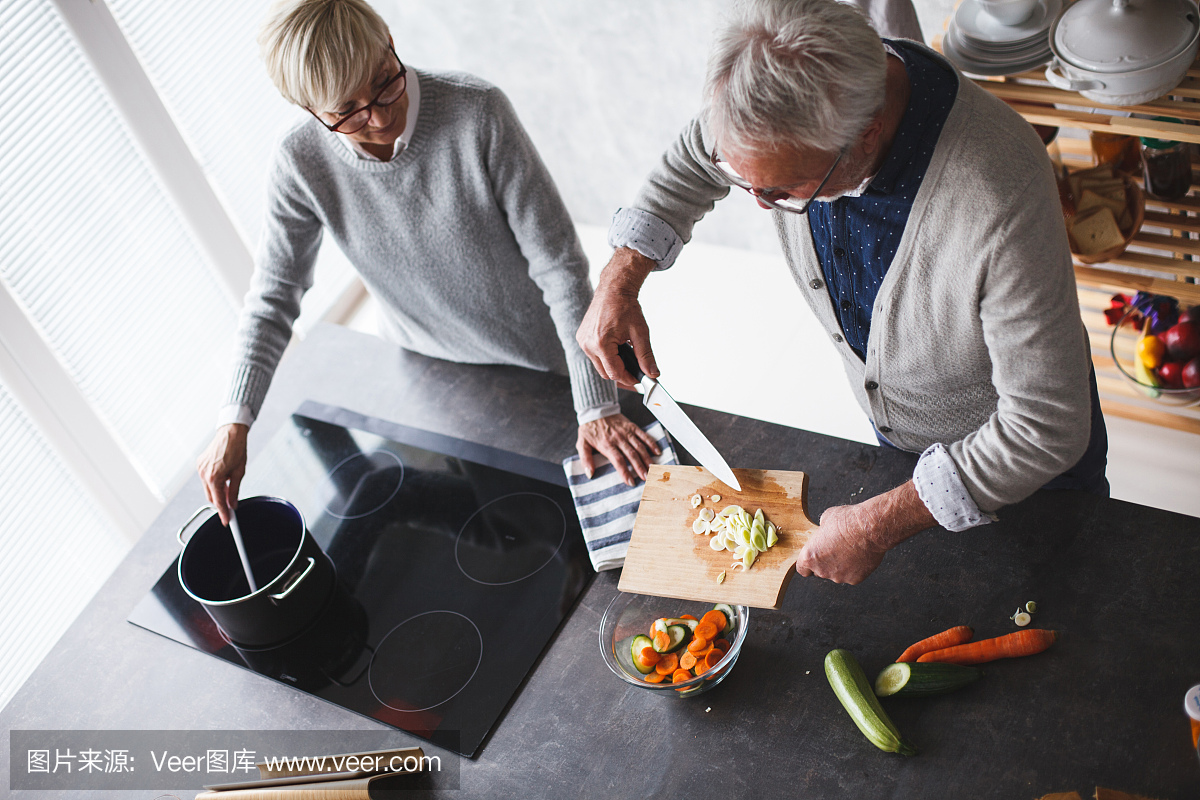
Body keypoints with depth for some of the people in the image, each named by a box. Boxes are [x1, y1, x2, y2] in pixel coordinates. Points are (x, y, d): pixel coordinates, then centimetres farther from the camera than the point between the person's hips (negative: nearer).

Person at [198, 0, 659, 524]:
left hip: (545, 361, -2)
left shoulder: (478, 113, -28)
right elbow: (274, 293, -6)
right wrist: (233, 425, -15)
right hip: (434, 372, 2)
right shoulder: (301, 165, -19)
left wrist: (598, 407, -26)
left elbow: (558, 262, -25)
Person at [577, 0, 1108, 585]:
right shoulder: (781, 98, -28)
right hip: (890, 427, 5)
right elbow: (693, 159, -3)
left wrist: (877, 526, -34)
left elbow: (1046, 428, -37)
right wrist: (620, 278, -12)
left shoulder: (1000, 204, -46)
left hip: (1020, 451, -4)